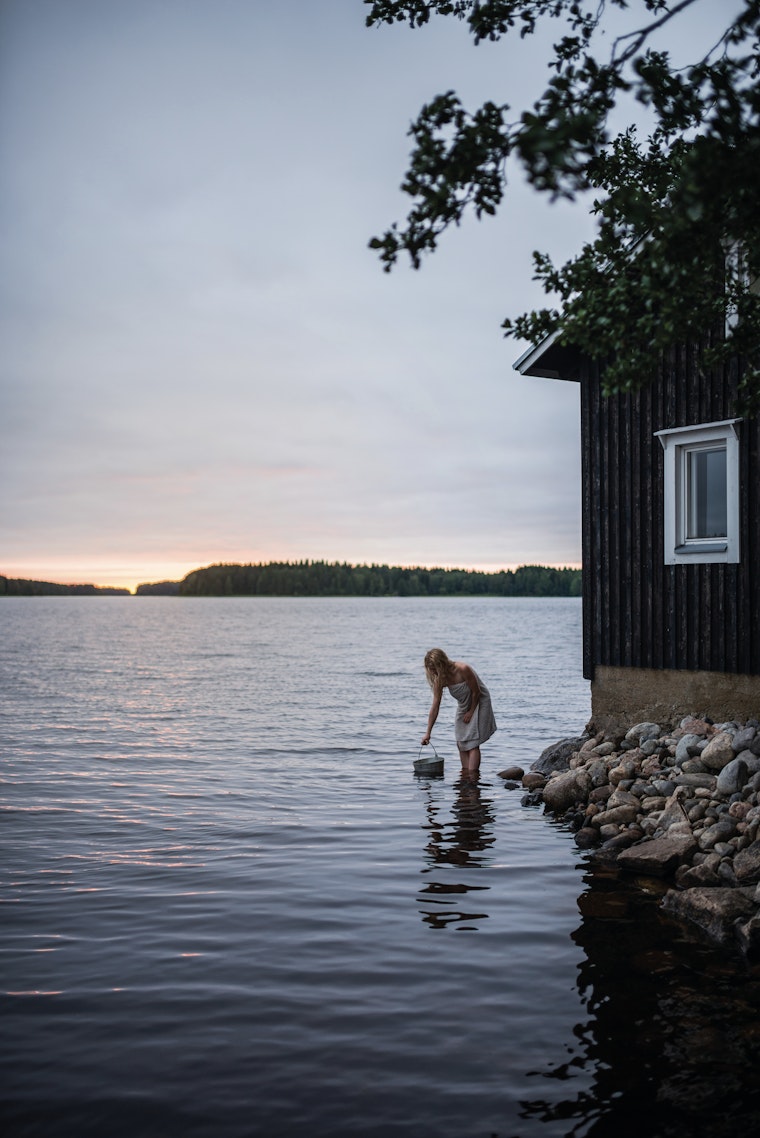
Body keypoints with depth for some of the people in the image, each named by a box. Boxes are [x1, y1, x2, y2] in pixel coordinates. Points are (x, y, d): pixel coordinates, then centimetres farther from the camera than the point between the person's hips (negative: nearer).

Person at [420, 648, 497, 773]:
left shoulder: (462, 669, -33)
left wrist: (471, 712, -11)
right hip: (463, 705, 7)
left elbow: (476, 692, -21)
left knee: (472, 743, -12)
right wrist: (428, 733, -11)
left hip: (479, 702, -7)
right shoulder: (439, 680, -13)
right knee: (461, 743, 4)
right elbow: (435, 706, -10)